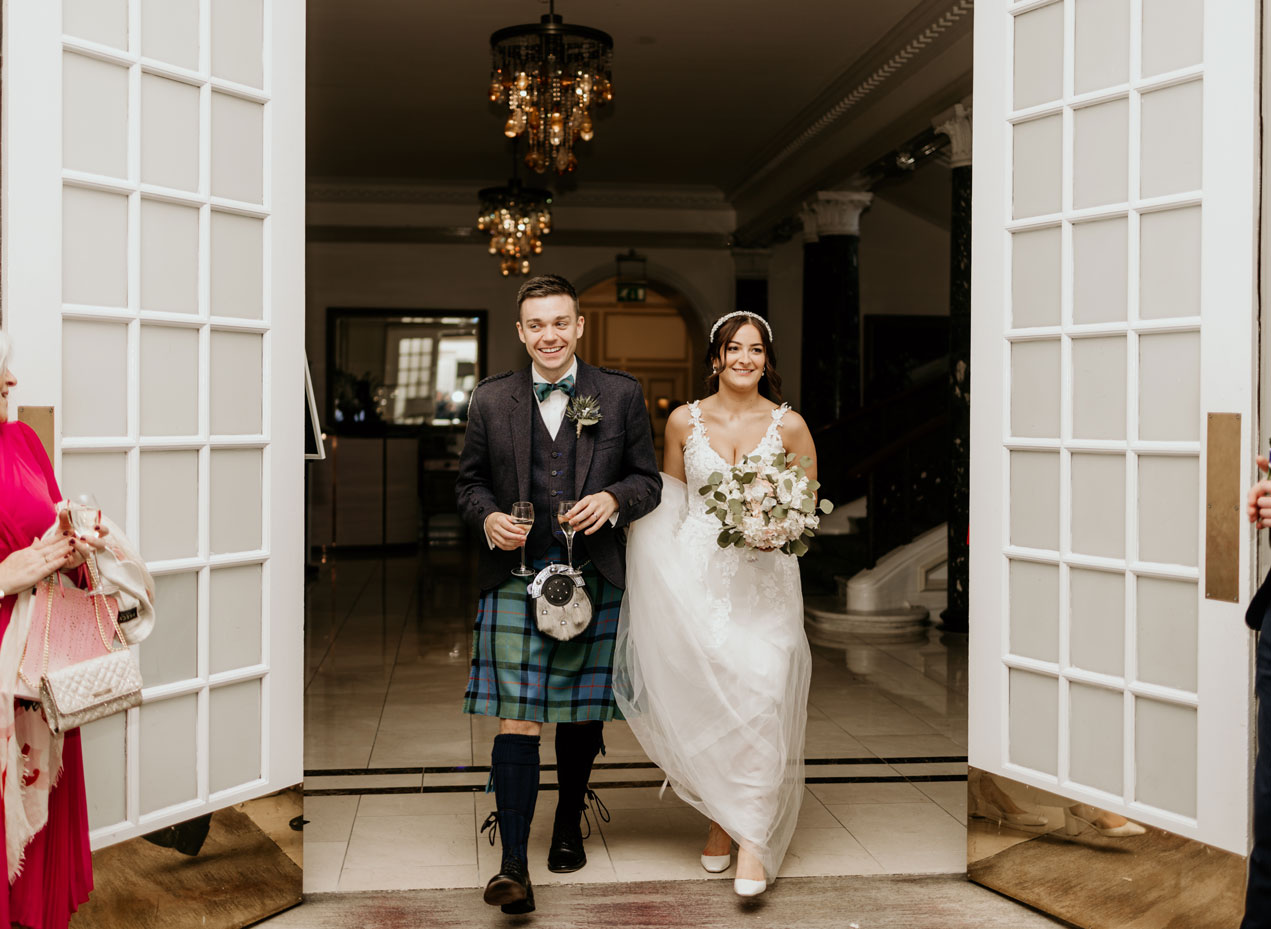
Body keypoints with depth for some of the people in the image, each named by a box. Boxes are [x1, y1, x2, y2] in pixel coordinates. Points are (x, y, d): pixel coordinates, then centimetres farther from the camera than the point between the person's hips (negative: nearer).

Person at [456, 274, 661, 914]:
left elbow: (648, 480, 7)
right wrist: (488, 517, -9)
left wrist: (614, 499, -14)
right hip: (515, 579, -1)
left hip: (595, 579, 1)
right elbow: (469, 481, 12)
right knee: (516, 721, -8)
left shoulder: (621, 394, 4)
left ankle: (568, 827, 37)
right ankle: (513, 866, -5)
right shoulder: (491, 399, 6)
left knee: (582, 716, 14)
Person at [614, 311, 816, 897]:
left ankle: (751, 836, -7)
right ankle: (722, 812, 22)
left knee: (762, 692, -15)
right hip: (698, 575, 1)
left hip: (765, 579, -1)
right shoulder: (684, 422, 7)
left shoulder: (788, 425, 3)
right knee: (703, 697, -1)